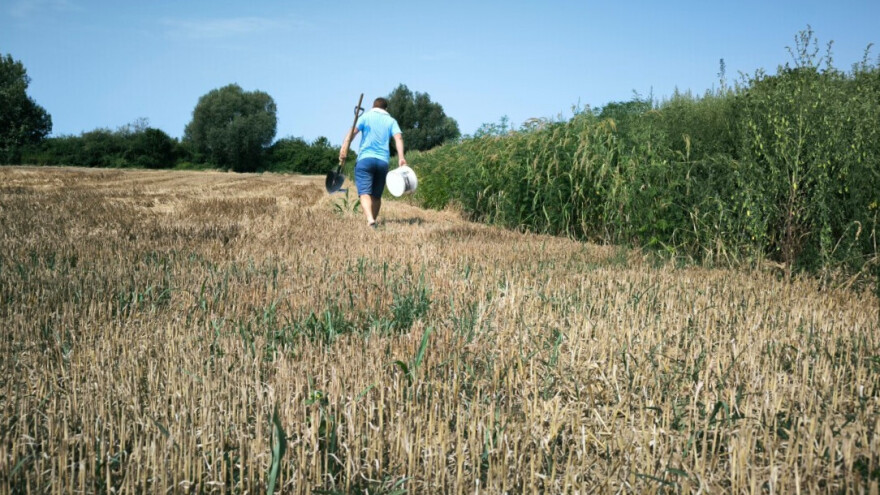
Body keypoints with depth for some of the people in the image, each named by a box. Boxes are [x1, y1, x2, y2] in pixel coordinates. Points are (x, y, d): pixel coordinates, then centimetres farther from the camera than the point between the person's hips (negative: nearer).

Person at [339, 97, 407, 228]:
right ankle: (373, 220, 19)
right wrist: (401, 157, -10)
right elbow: (398, 137, -1)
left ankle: (370, 220, -34)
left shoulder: (366, 116, 10)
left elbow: (353, 131, -6)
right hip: (383, 161, 3)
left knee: (365, 193, -13)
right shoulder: (391, 121, 16)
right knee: (376, 196, 14)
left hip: (365, 159, -3)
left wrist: (344, 148, -16)